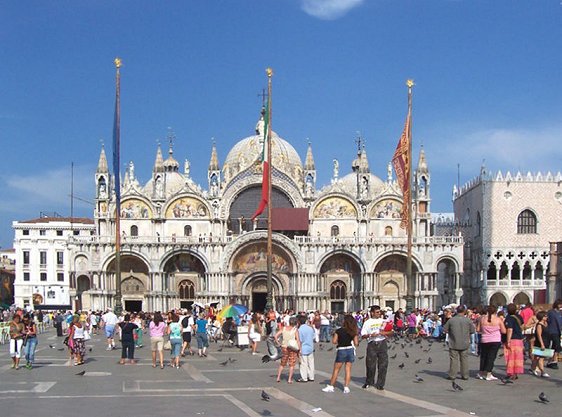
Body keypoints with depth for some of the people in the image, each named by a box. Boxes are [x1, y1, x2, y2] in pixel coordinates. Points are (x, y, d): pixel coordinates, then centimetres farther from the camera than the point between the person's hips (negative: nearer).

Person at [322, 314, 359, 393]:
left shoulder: (339, 331, -10)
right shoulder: (354, 332, -1)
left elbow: (334, 341, -9)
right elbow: (356, 343, 1)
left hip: (341, 350, -3)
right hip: (350, 350, 3)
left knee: (336, 369, 6)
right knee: (348, 369, 7)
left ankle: (331, 386, 13)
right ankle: (346, 387, 5)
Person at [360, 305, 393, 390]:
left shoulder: (383, 321, 11)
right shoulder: (367, 322, 6)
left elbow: (391, 332, 7)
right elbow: (363, 335, 2)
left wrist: (384, 333, -12)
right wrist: (370, 335, -15)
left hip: (382, 343, 1)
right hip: (372, 344, -1)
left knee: (383, 365, -1)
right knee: (370, 364, 1)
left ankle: (380, 384, 8)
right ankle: (369, 382, 21)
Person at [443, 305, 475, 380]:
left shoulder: (451, 320, -7)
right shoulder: (467, 320, -6)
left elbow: (445, 330, -1)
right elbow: (472, 331, 0)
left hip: (454, 343, -1)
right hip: (464, 343, 1)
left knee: (453, 359, 4)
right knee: (464, 359, 10)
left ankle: (452, 375, 4)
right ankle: (465, 375, 14)